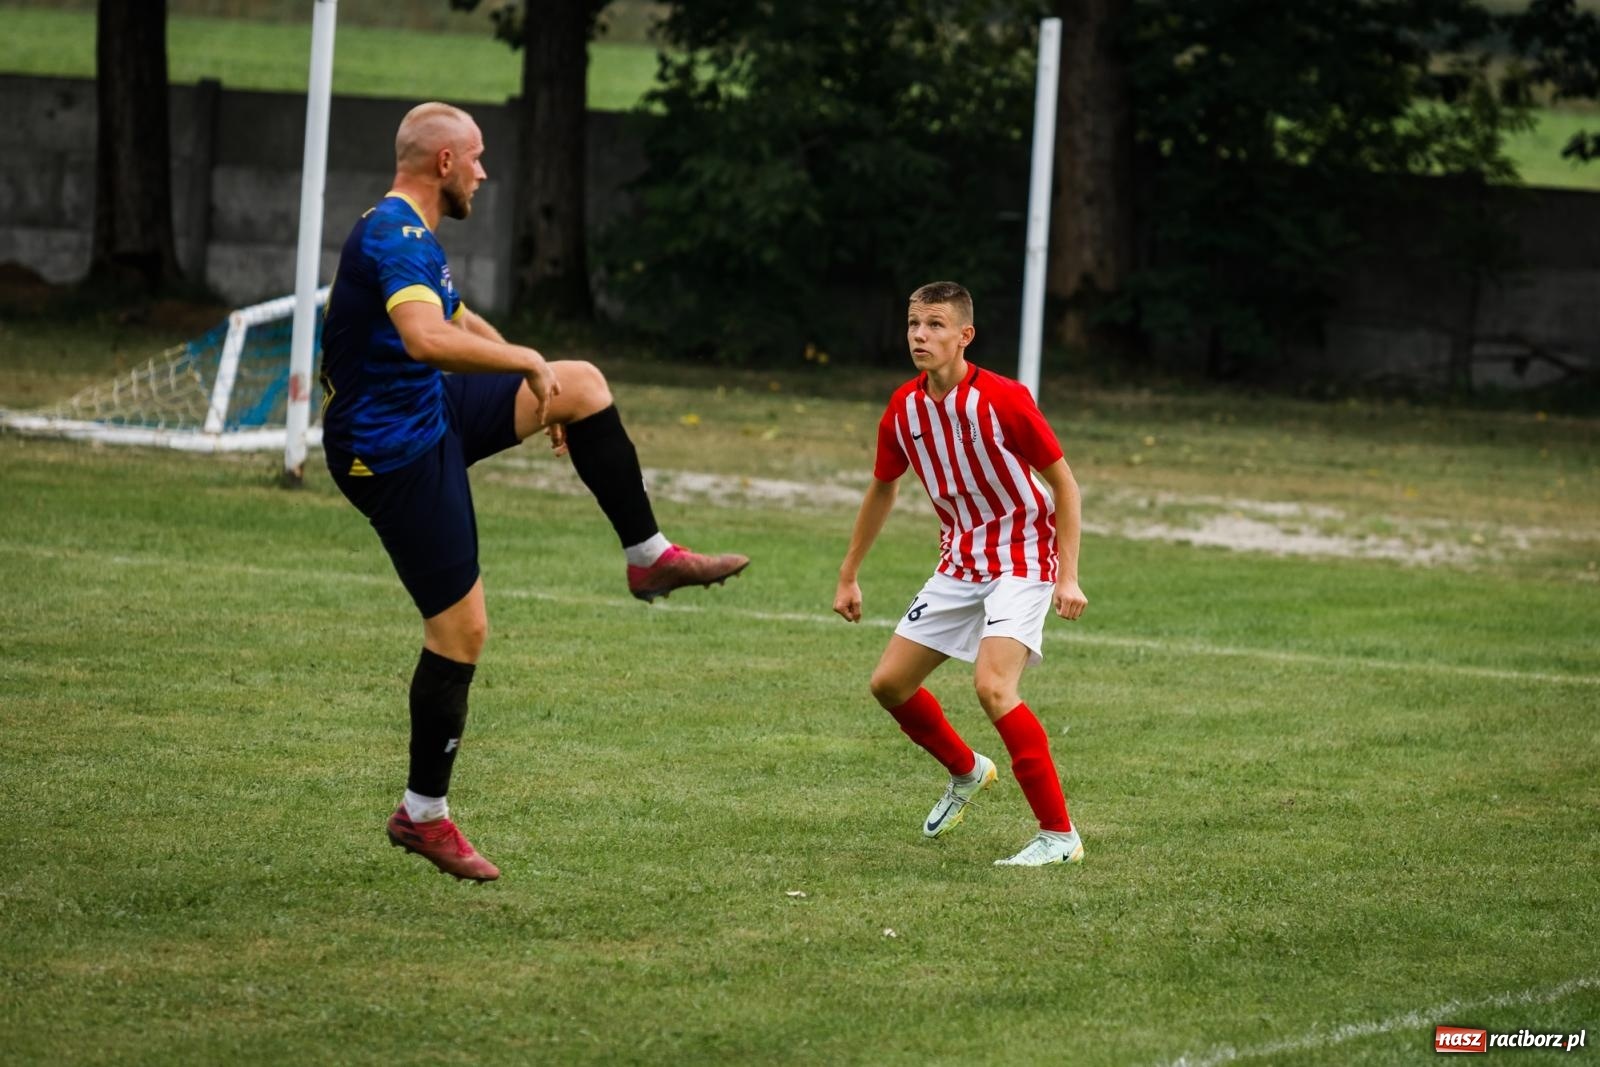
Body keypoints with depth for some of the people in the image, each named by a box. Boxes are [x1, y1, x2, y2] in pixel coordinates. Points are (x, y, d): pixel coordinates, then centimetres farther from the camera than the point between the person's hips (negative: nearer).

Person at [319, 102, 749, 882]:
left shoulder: (411, 234, 12)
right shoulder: (395, 236, -22)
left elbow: (464, 325, 29)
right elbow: (428, 339, -39)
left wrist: (549, 396, 29)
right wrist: (529, 363, -27)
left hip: (431, 411, 10)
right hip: (393, 451, -10)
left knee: (586, 383, 4)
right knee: (461, 630, -5)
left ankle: (648, 555, 10)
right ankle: (422, 815, 7)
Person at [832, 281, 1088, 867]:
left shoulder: (1003, 400, -21)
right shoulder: (903, 410, -3)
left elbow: (1063, 483, -13)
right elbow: (882, 489, 14)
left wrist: (1068, 577, -19)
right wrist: (848, 576, 19)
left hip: (1022, 557, -7)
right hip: (960, 561, 7)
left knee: (992, 685, -25)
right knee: (890, 683, 6)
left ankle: (1059, 834, -18)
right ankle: (966, 772, 35)